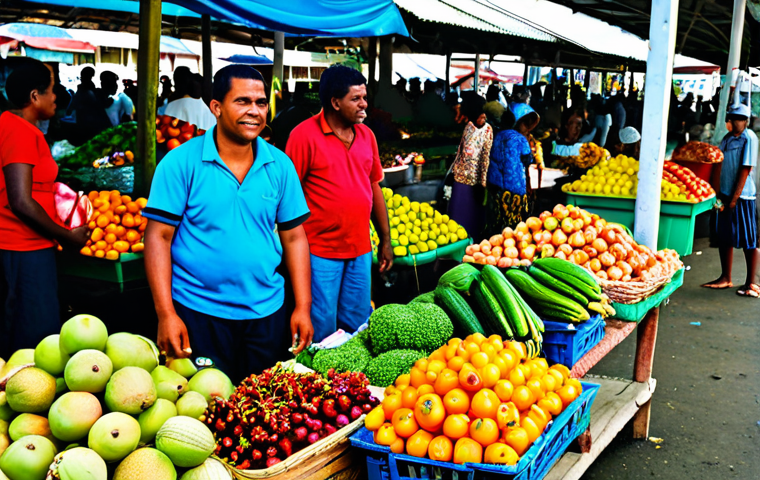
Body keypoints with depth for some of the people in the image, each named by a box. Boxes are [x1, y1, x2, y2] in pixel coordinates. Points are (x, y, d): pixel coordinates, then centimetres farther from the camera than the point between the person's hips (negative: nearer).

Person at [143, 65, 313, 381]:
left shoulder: (280, 165, 2)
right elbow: (159, 237, -8)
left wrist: (303, 308, 1)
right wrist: (166, 314, -14)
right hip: (199, 313, -3)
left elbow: (294, 237, 5)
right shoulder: (181, 162, -8)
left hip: (267, 312, 3)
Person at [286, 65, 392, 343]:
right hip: (320, 251, -6)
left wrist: (385, 240, 15)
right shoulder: (304, 135, -10)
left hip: (360, 249, 6)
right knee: (322, 329, 3)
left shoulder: (366, 135, 8)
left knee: (358, 325, 15)